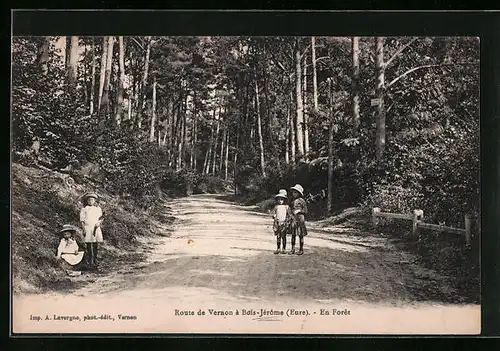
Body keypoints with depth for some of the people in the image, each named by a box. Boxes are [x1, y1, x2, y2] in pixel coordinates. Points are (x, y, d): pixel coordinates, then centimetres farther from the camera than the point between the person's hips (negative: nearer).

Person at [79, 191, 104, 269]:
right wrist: (84, 228, -7)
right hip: (87, 228, -1)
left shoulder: (98, 209, 12)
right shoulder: (84, 209, 6)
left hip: (96, 228, 1)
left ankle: (95, 261, 7)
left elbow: (101, 219, 11)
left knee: (95, 245, 1)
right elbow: (82, 220, 4)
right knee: (88, 246, -2)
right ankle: (89, 261, 2)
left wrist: (99, 223, -10)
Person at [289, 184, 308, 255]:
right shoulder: (293, 201, 13)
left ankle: (301, 249, 8)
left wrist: (299, 211, -16)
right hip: (293, 219, 6)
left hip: (300, 219, -6)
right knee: (293, 234, 6)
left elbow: (305, 211, -5)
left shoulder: (301, 201, -5)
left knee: (300, 235, 1)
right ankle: (293, 249, 12)